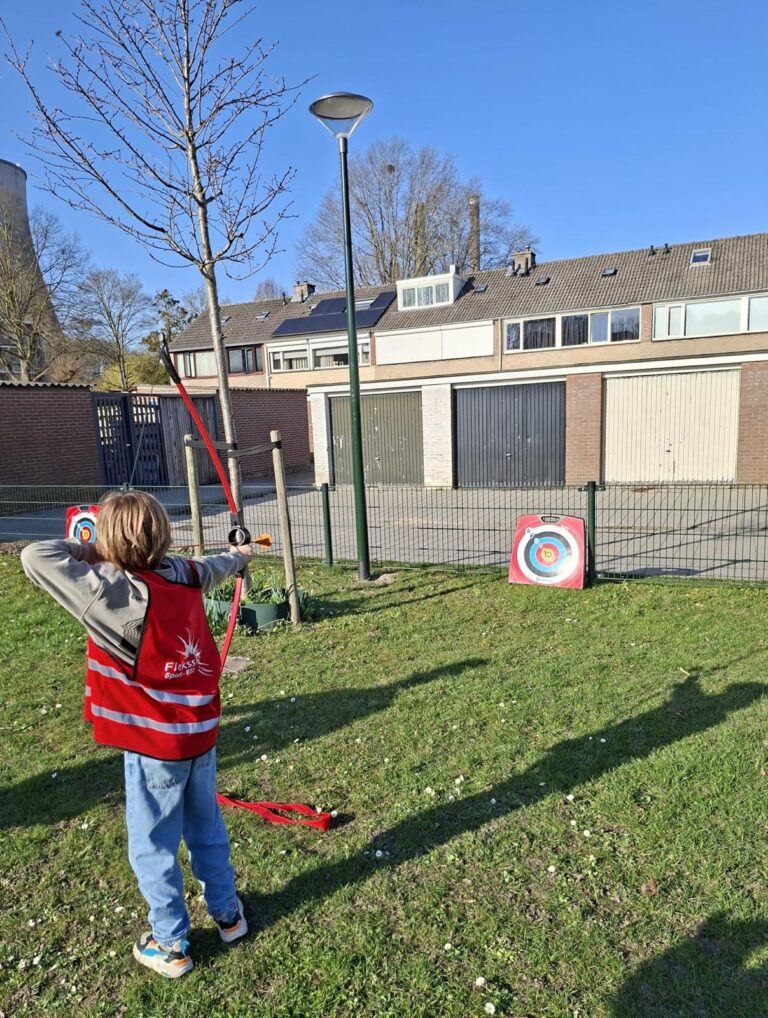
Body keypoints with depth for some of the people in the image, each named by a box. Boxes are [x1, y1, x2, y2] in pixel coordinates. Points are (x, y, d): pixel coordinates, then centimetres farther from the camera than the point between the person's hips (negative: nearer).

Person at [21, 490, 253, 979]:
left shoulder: (121, 595, -27)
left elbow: (36, 557, -29)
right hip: (201, 732, 7)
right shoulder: (185, 576, -7)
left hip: (156, 743, -6)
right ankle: (228, 914, 44)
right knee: (207, 829, 25)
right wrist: (239, 555, 39)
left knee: (153, 848, 16)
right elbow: (212, 566, 17)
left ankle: (171, 945, 35)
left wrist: (88, 551, -10)